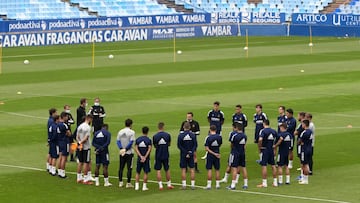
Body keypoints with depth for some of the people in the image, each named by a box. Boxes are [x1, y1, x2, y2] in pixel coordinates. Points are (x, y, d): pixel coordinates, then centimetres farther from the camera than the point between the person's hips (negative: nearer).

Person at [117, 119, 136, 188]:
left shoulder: (120, 132, 6)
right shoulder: (132, 132, -9)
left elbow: (118, 141, 0)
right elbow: (131, 142, -15)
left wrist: (121, 149, -8)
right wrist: (125, 149, -11)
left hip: (122, 153, 4)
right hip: (129, 153, -4)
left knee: (121, 167, 13)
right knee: (129, 168, 1)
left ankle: (120, 182, 13)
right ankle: (128, 183, 0)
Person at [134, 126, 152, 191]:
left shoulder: (138, 139, 3)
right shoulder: (149, 140, -7)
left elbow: (136, 149, -5)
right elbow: (149, 149, -17)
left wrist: (141, 156, -10)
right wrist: (145, 157, -18)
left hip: (139, 158, 3)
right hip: (146, 158, -3)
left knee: (138, 172, 11)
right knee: (146, 172, 4)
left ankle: (136, 186, 6)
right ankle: (144, 186, 3)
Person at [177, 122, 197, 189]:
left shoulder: (180, 135, -7)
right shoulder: (193, 135, -3)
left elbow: (179, 146, -9)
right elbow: (195, 145, -6)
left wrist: (185, 152, -7)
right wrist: (190, 153, -9)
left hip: (183, 155, -1)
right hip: (191, 155, 1)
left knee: (183, 170, 4)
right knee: (192, 169, 6)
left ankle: (184, 185, 3)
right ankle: (193, 184, 4)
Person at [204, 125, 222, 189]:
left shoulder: (208, 137, -14)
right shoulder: (219, 137, -4)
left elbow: (207, 148, -17)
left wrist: (214, 153, -13)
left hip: (210, 155, -3)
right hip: (217, 155, 3)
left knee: (209, 170, 0)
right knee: (217, 170, 11)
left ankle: (209, 184, -1)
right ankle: (217, 184, 14)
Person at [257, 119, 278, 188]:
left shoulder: (263, 131, -12)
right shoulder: (274, 131, 6)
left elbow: (260, 139, -26)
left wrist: (259, 147, -12)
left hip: (264, 150, -6)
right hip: (271, 150, 6)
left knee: (264, 166, -2)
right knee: (273, 165, 12)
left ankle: (264, 183, -1)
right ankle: (275, 182, 16)